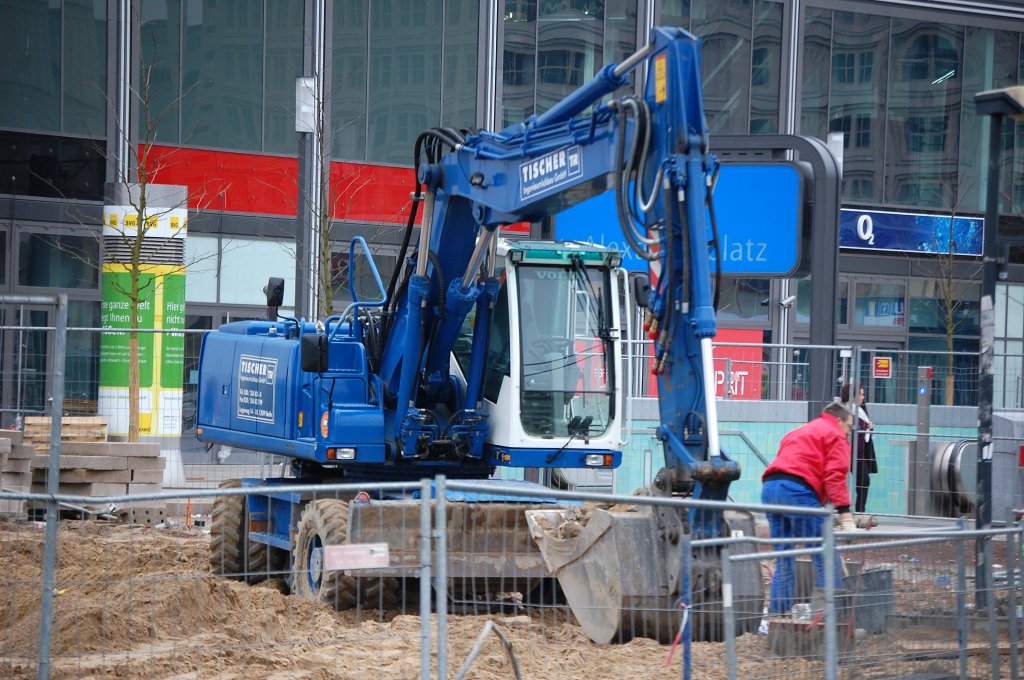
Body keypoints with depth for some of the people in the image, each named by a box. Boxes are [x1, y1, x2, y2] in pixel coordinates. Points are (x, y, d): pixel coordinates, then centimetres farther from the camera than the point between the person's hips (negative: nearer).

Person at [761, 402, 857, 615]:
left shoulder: (797, 433, 33)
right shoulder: (836, 435, 8)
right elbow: (835, 475, -5)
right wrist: (845, 513, -11)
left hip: (769, 487, 8)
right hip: (798, 491, -8)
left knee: (784, 557, 13)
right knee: (826, 556, -2)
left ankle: (777, 611, 10)